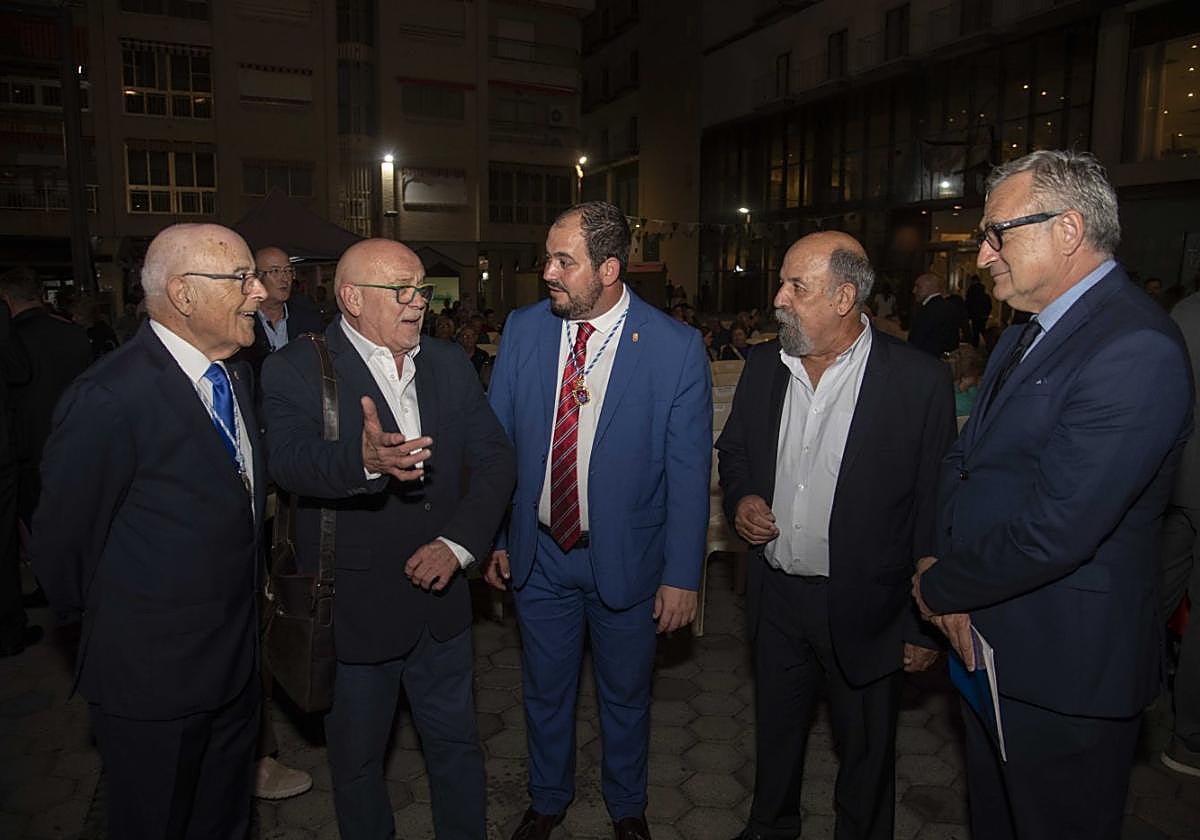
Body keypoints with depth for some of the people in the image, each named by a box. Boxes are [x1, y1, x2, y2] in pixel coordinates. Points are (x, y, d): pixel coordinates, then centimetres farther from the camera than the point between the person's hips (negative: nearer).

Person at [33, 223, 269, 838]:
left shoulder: (236, 377, 1)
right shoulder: (111, 397, -24)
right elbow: (63, 540, -14)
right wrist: (108, 621, 2)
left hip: (234, 662, 6)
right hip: (152, 676, -6)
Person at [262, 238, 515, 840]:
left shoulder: (449, 364, 3)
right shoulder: (297, 369, -11)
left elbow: (494, 458, 0)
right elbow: (290, 460, -28)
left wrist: (458, 544, -13)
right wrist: (364, 460, -48)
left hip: (439, 596, 4)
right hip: (353, 606, -3)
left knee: (456, 745, 20)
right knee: (357, 758, 18)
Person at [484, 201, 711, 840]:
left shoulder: (676, 348, -15)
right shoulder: (523, 329, -6)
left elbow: (688, 471, -11)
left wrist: (682, 575, -10)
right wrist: (493, 537, 2)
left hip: (626, 559, -2)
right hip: (538, 552, 3)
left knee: (626, 696, 20)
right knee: (545, 692, 21)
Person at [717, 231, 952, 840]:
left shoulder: (918, 380, -16)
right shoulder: (763, 365, -1)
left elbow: (935, 508, -12)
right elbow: (732, 450, 14)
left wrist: (926, 625, -9)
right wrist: (741, 497, -8)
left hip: (864, 607, -4)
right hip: (775, 595, 5)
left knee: (865, 748, 17)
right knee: (775, 728, 24)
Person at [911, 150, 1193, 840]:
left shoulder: (1135, 350, -24)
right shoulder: (1026, 336, 8)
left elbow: (1054, 532, -29)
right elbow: (964, 464, 6)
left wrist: (938, 585, -13)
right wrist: (952, 583, -9)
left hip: (1067, 665, -8)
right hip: (986, 642, 9)